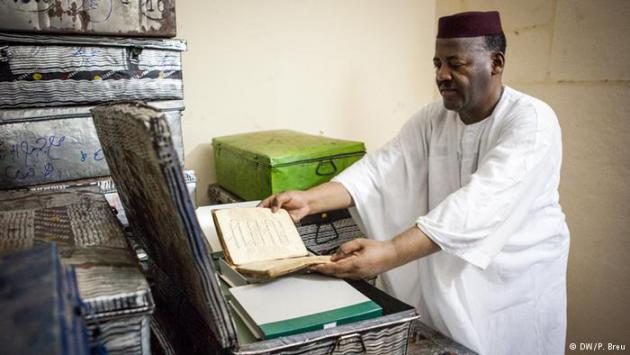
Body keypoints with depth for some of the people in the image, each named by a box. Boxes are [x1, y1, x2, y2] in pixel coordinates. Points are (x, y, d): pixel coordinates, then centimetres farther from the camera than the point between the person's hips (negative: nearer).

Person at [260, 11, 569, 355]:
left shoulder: (532, 122, -22)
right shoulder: (433, 118, -3)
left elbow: (477, 205, -35)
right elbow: (381, 167, -13)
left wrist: (390, 254, -45)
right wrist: (309, 200, -28)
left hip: (516, 284, -4)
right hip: (447, 276, 4)